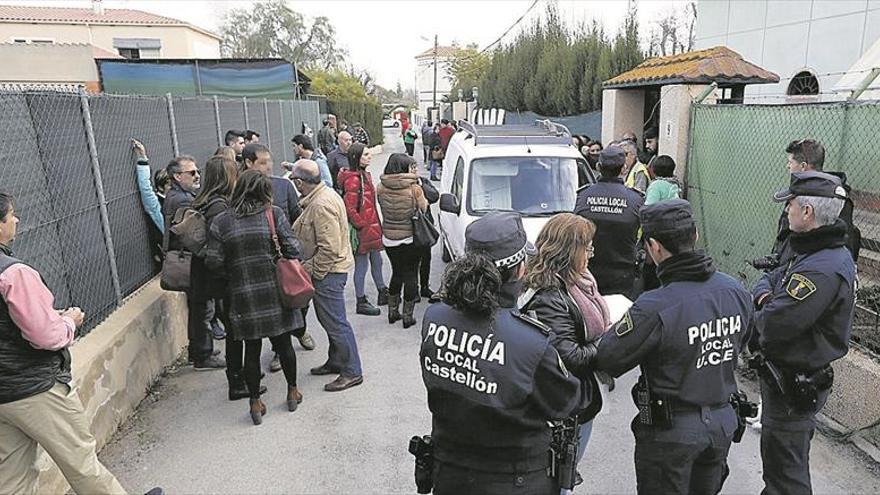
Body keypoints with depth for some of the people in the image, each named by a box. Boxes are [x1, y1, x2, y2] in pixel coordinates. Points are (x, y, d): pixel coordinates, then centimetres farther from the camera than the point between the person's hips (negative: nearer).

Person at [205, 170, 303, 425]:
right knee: (283, 343, 15)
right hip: (275, 292, 0)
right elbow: (292, 249, -11)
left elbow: (214, 262, -5)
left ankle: (255, 403, 20)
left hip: (243, 296, 1)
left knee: (252, 349, 11)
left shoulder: (221, 222, -4)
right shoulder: (274, 214, -7)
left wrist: (233, 273, 14)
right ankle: (292, 391, 31)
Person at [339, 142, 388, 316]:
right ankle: (361, 302, 14)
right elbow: (350, 209, -23)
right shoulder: (353, 180, -20)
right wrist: (362, 225, -17)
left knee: (376, 260, 20)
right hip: (362, 230, -10)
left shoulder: (365, 175, 11)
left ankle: (382, 293, 35)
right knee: (362, 265, 2)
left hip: (372, 227, 10)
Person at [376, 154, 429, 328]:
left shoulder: (381, 188, -7)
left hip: (388, 238, 4)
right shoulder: (414, 188, -17)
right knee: (410, 276, 10)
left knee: (396, 274, 20)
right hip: (410, 238, -4)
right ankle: (408, 317, 16)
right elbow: (423, 209, -4)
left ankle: (392, 312, 29)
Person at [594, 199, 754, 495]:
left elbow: (607, 361, -21)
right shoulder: (736, 291, -8)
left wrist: (615, 331, -3)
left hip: (671, 431, -6)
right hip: (723, 422, 6)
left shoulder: (655, 308, -30)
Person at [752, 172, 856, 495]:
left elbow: (772, 327, -32)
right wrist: (765, 294, -10)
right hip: (799, 377, 10)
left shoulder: (822, 271, -30)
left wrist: (764, 310, -8)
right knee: (778, 456, 27)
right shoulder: (833, 252, 5)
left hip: (792, 386, -10)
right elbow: (770, 278, 13)